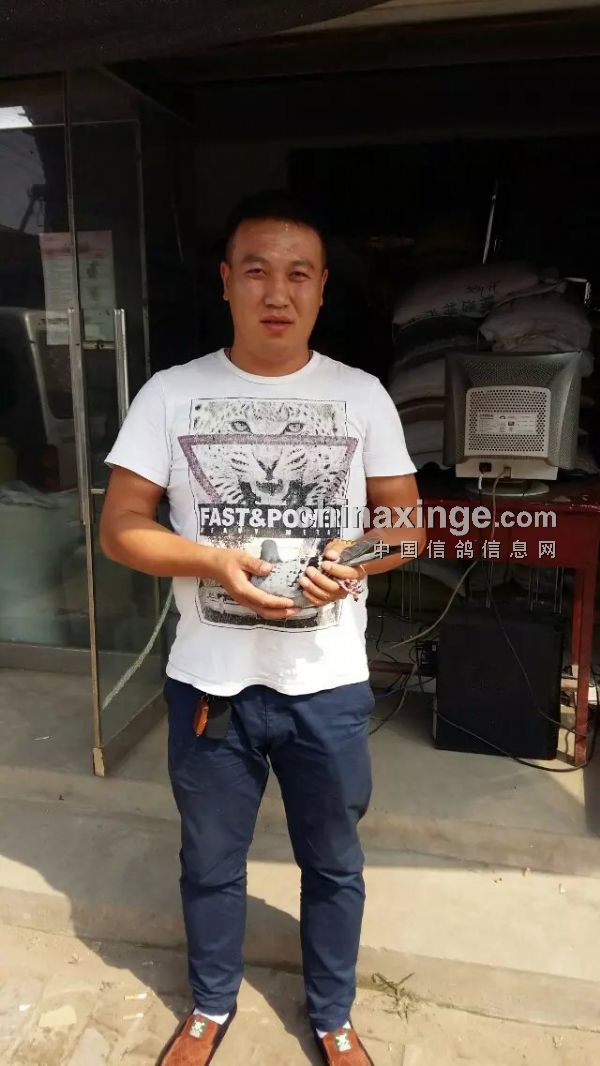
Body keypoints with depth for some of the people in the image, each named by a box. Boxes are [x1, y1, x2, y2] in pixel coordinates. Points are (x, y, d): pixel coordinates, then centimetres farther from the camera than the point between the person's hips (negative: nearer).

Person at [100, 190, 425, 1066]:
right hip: (211, 681, 0)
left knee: (333, 864, 20)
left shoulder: (362, 396, -3)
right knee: (210, 862, 21)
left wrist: (359, 555, -19)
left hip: (329, 684, 1)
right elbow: (120, 528, -5)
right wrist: (214, 562, -22)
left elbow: (408, 523, 2)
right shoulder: (171, 394, -6)